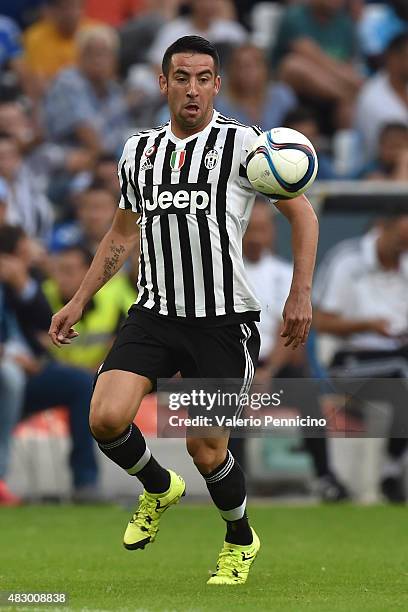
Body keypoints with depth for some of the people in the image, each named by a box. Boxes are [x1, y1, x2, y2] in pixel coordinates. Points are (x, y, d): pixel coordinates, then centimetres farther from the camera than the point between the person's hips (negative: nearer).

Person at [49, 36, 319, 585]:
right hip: (154, 313, 4)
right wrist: (79, 301, 22)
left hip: (223, 320, -4)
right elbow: (122, 235, 24)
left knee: (206, 448, -4)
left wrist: (301, 294, -9)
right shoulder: (139, 151, 11)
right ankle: (159, 488, 17)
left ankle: (241, 540, 27)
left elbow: (302, 213, 0)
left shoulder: (240, 143, -4)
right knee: (106, 418, -16)